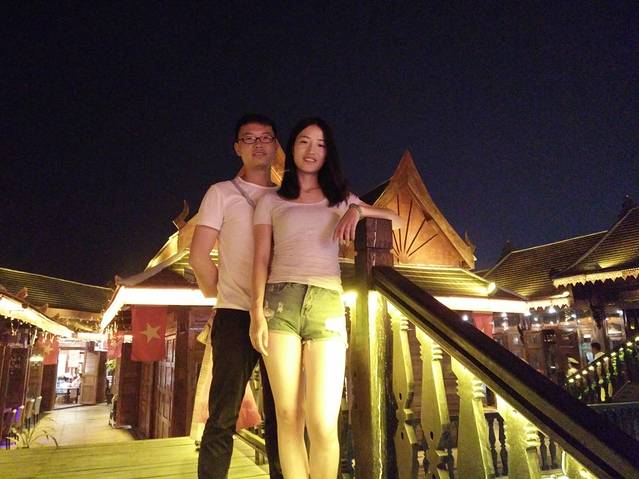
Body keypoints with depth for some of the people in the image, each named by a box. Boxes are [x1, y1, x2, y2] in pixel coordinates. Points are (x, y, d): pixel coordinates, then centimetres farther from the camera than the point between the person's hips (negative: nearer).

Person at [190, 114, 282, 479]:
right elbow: (199, 256, 1)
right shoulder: (222, 193, 6)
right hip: (236, 316, -3)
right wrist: (221, 295, 5)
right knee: (224, 416, 0)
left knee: (280, 417, 9)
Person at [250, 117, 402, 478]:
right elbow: (262, 259, 8)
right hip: (281, 302, 0)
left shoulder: (341, 199, 21)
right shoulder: (272, 201, 16)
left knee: (323, 424, -9)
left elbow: (395, 218, 20)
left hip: (327, 305, 1)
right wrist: (257, 310, -5)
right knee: (288, 418, -2)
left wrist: (359, 210, 1)